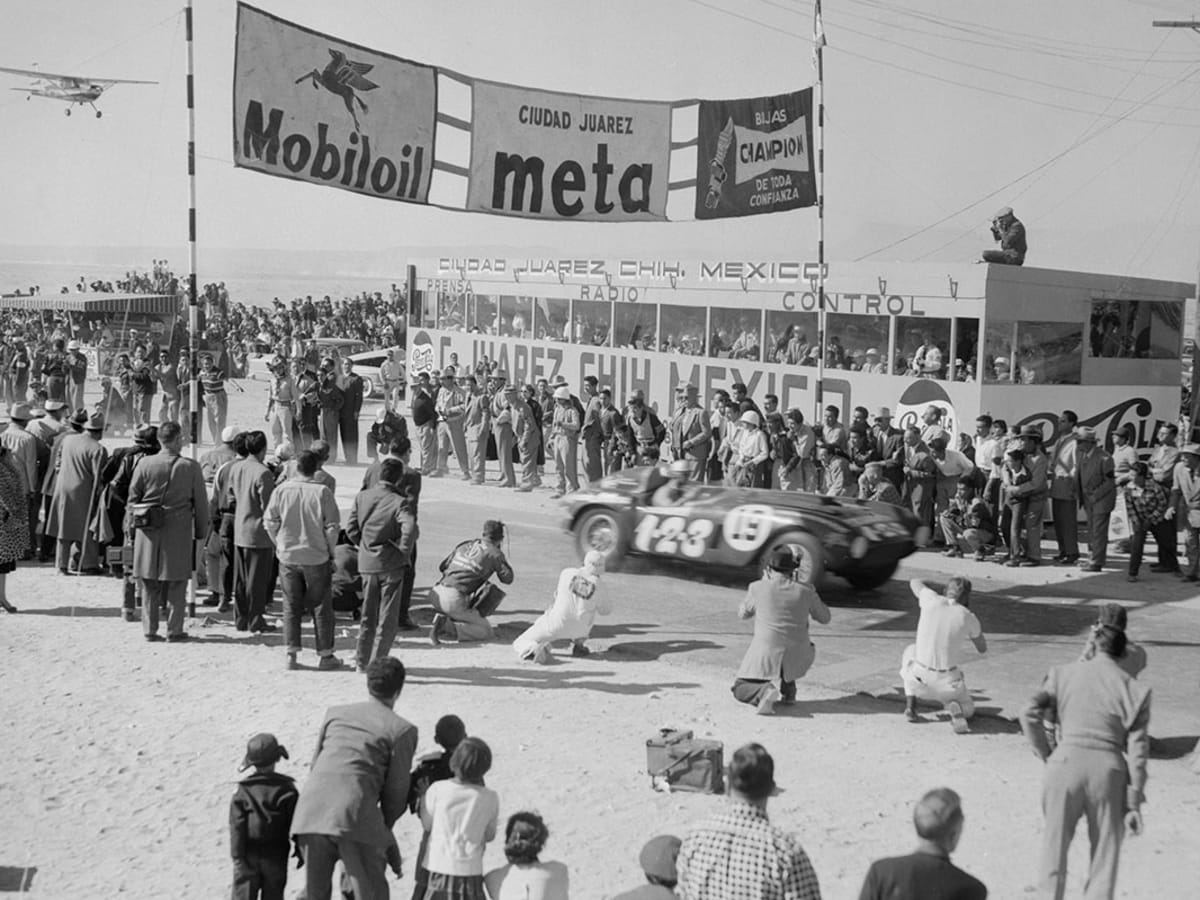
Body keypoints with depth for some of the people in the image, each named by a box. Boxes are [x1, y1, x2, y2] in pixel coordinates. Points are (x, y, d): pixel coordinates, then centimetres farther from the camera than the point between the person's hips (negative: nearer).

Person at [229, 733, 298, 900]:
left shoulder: (242, 791, -5)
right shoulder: (287, 790, -5)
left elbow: (236, 827, -7)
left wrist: (237, 857, -4)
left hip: (249, 856, -1)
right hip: (276, 856, 1)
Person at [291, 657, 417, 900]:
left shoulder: (334, 712, 20)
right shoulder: (402, 730, 6)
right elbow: (396, 790, 8)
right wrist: (385, 828, 23)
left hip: (310, 810, 5)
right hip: (355, 816, -5)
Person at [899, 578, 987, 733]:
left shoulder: (933, 600, -5)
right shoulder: (968, 618, -6)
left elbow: (914, 582, 17)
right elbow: (982, 648, 10)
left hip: (919, 678, 1)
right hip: (947, 681, 0)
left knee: (910, 651, 36)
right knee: (967, 710, 30)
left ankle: (910, 707, 19)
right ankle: (954, 708, -10)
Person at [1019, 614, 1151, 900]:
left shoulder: (1064, 674, 5)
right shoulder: (1134, 690, 3)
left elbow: (1029, 714, -5)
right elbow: (1137, 751, 1)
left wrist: (1046, 755, 6)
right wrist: (1134, 803, 5)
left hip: (1066, 762, 0)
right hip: (1108, 769, 0)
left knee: (1055, 842, 15)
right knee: (1105, 852, 12)